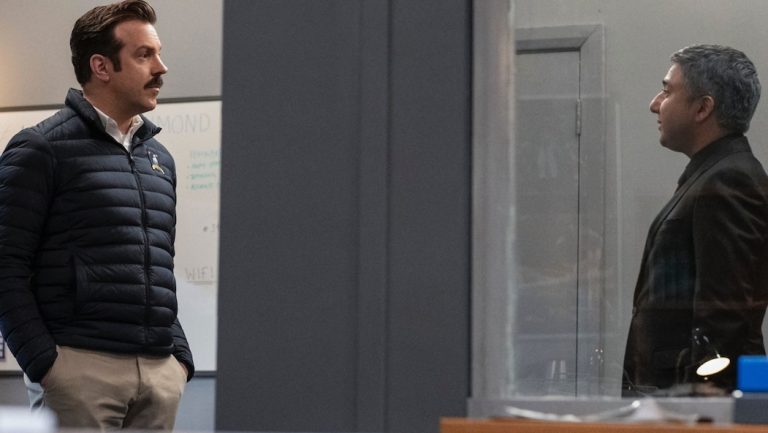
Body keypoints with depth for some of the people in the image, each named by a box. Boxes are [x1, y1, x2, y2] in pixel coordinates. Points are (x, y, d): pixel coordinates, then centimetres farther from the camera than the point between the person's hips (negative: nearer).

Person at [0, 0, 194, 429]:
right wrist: (43, 361, -13)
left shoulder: (160, 158, 20)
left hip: (161, 373, 6)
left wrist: (181, 355, 13)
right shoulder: (41, 150, 0)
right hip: (81, 367, -6)